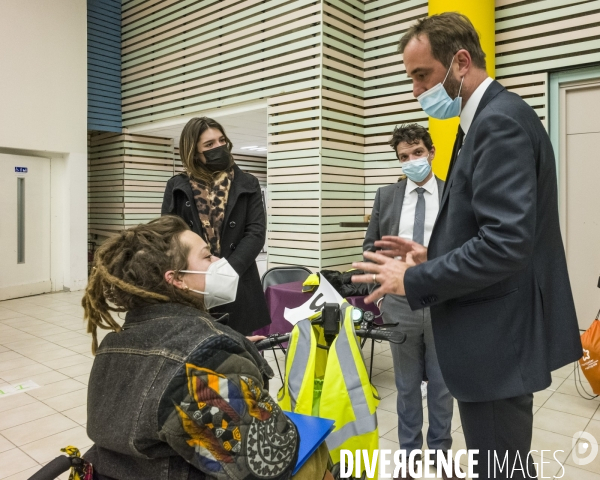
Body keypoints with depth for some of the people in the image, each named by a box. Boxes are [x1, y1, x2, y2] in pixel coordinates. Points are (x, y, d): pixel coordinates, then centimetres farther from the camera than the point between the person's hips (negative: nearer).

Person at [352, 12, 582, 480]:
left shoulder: (501, 120, -18)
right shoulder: (488, 119, 13)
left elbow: (507, 242, -27)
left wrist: (414, 280, -17)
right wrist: (434, 256, 7)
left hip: (498, 339, -10)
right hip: (499, 335, 10)